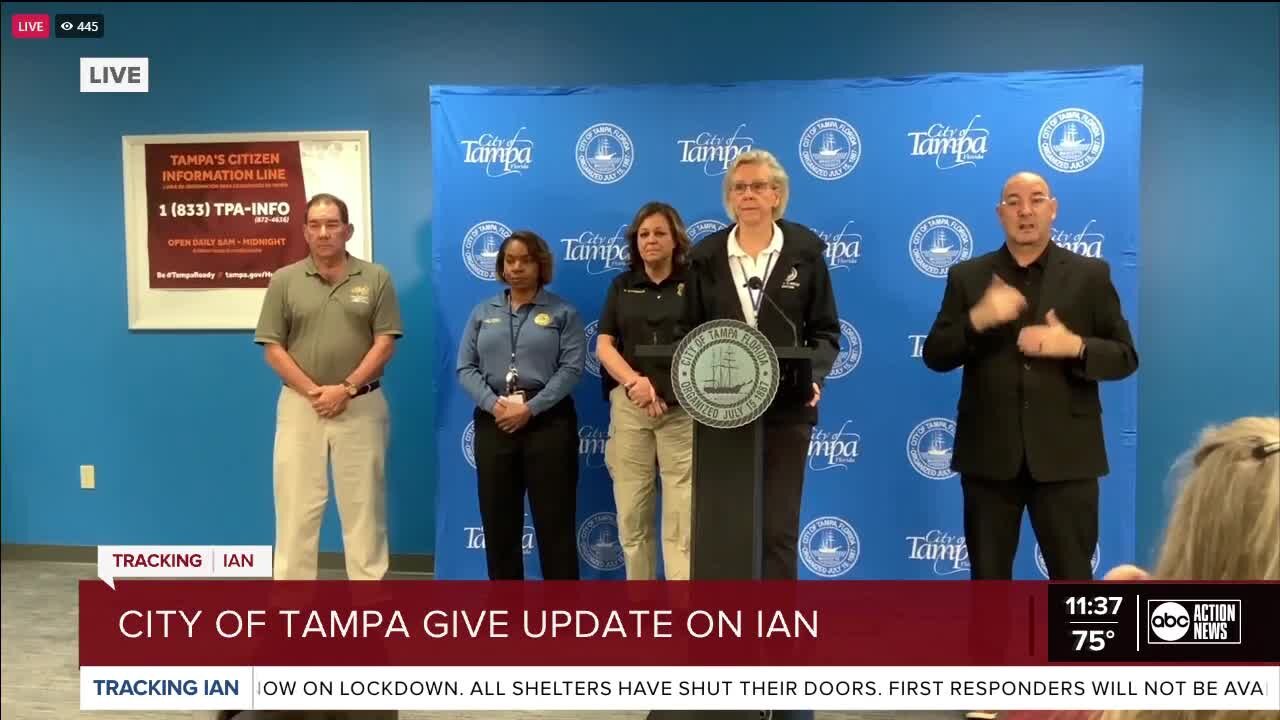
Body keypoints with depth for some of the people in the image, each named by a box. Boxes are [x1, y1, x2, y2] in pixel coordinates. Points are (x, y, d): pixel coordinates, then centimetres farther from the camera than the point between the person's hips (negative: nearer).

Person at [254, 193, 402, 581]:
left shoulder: (376, 278, 1)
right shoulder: (284, 281, 3)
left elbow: (385, 343, -3)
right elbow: (273, 348, 1)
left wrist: (346, 389, -12)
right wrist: (312, 391, -10)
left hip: (362, 406, -1)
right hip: (300, 406, 1)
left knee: (363, 504, 6)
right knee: (297, 504, 6)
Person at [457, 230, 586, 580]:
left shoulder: (563, 312, 2)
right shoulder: (483, 312, 12)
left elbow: (572, 368, -8)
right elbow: (465, 367, 5)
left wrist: (531, 408, -16)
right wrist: (493, 404, -11)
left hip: (548, 421, -3)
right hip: (493, 423, 4)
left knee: (554, 519, 0)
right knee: (498, 520, 9)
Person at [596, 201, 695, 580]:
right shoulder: (622, 285, 12)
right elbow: (604, 345, 6)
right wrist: (634, 381, -11)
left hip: (683, 408, -2)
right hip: (628, 407, 3)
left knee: (681, 515, -5)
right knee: (631, 512, 6)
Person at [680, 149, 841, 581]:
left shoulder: (805, 250, 2)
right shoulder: (706, 256, 6)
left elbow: (826, 331, 3)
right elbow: (691, 331, 7)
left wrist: (813, 376, -15)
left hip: (786, 410, -1)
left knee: (778, 528, 3)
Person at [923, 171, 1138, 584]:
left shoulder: (1090, 275, 5)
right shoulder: (967, 276, 6)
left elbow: (1125, 357, 3)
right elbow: (935, 356, 1)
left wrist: (1075, 346, -17)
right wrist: (977, 320, -17)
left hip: (1065, 455, -1)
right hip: (989, 454, 1)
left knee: (1073, 578, 7)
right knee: (988, 576, 11)